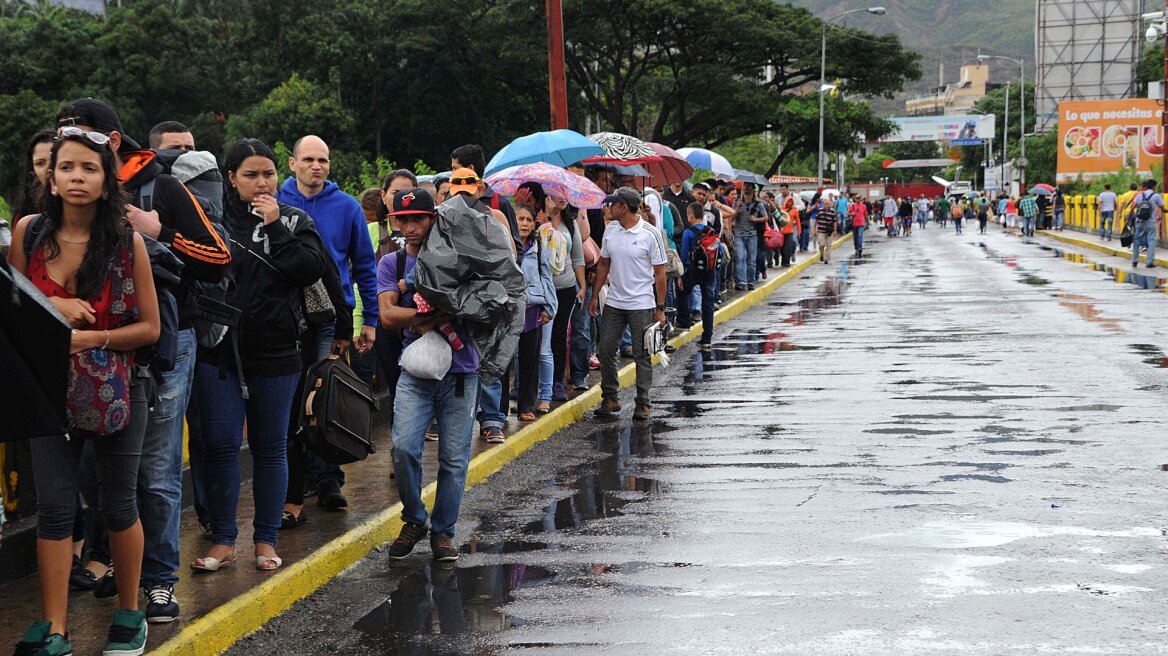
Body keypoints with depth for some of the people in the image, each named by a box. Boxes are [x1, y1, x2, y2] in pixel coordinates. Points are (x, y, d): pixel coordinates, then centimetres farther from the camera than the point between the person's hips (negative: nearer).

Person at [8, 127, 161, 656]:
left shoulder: (127, 243, -11)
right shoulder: (28, 233, -4)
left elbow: (150, 327, -7)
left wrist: (88, 338, -19)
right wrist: (50, 308, -15)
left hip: (115, 389, -2)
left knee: (118, 504, 9)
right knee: (53, 506, 0)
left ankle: (129, 613, 25)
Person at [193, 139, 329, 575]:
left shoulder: (293, 221, 6)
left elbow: (313, 268, -9)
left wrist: (277, 228, -12)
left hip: (276, 354, 1)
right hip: (219, 351, -1)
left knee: (270, 447, 9)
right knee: (219, 445, 0)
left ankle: (266, 540, 19)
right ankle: (223, 541, 11)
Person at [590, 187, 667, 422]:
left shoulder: (650, 234, -9)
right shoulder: (610, 230, 6)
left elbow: (659, 273, -6)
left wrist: (660, 308, -8)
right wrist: (595, 296, 11)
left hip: (642, 305, -5)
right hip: (614, 303, 5)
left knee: (642, 355, 2)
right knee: (605, 350, 5)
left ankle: (643, 404, 10)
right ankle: (610, 398, 17)